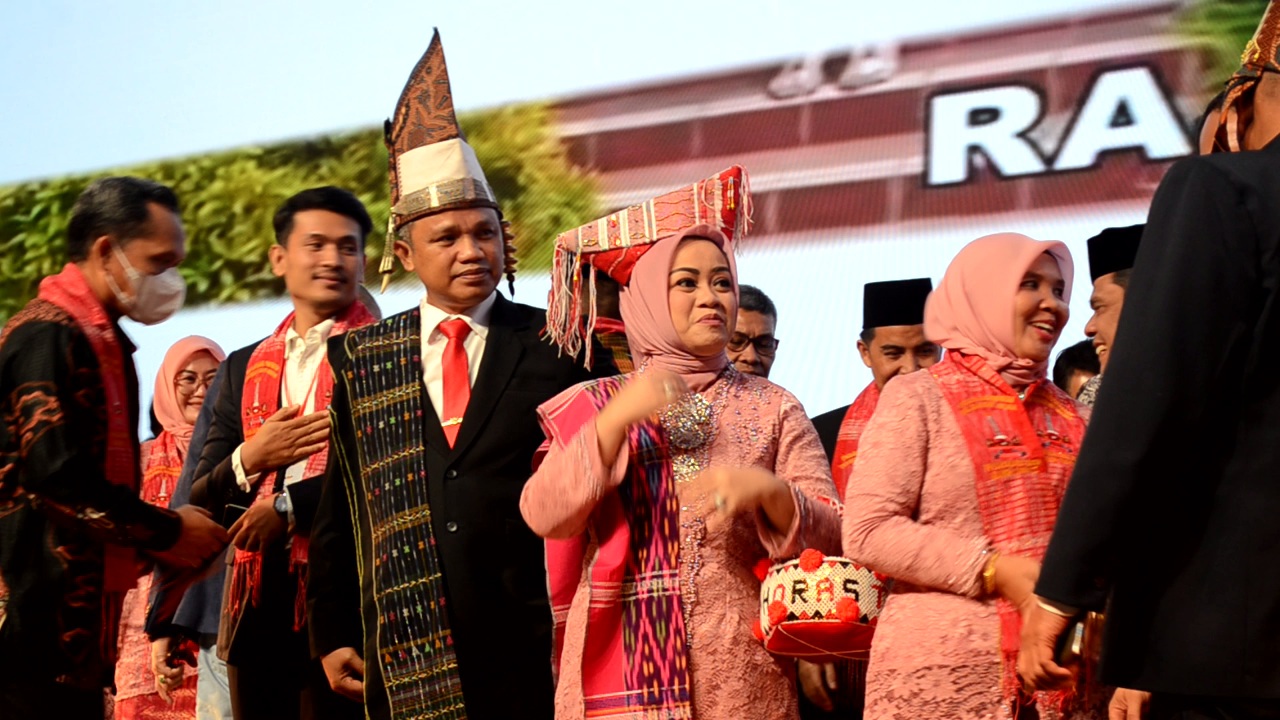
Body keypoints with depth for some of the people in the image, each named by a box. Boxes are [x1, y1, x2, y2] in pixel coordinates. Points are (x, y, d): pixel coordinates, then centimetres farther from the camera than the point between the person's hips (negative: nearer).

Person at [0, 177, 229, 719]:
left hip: (76, 628, 9)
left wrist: (158, 546, 7)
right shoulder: (47, 335, -12)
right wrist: (168, 532, -11)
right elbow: (60, 476, -21)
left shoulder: (102, 343, 18)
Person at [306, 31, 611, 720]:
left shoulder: (563, 347, 3)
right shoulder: (357, 359, 8)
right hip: (403, 655, 2)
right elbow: (338, 508, 8)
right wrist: (332, 636, 5)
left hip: (535, 647, -1)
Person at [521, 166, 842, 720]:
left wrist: (767, 489, -19)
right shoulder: (592, 405, 5)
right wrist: (618, 419, -17)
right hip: (623, 669, -1)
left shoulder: (772, 408, 7)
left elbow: (829, 533, 0)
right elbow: (544, 516, -9)